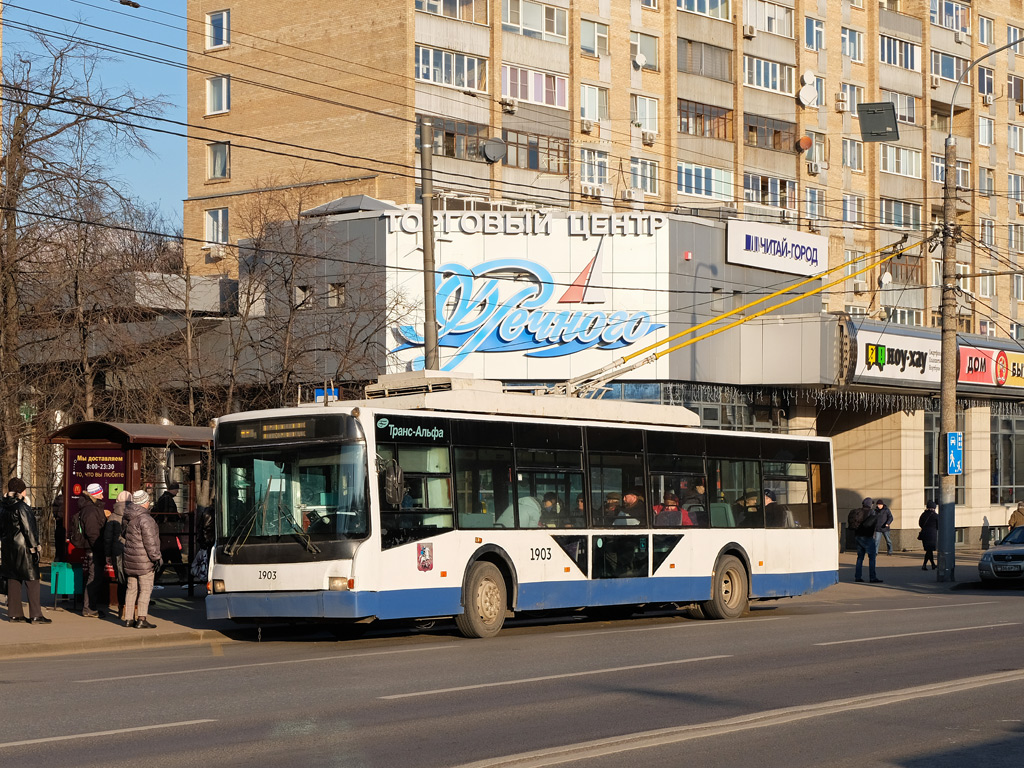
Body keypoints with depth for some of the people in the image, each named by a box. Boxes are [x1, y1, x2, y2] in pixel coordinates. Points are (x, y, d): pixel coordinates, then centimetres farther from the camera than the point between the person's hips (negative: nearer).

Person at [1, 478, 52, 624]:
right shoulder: (21, 506, -16)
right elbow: (28, 528, -16)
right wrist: (34, 546, -12)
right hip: (23, 546, -8)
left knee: (13, 579, 12)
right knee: (32, 580, -3)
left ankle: (14, 613, 14)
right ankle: (35, 615, -4)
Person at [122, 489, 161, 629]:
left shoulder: (128, 518, 9)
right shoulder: (145, 519, -17)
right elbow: (149, 541, -19)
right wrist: (156, 557, -14)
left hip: (130, 559, 8)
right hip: (144, 560, -8)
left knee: (131, 588, 13)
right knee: (145, 589, -4)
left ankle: (129, 618, 15)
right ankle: (141, 620, -8)